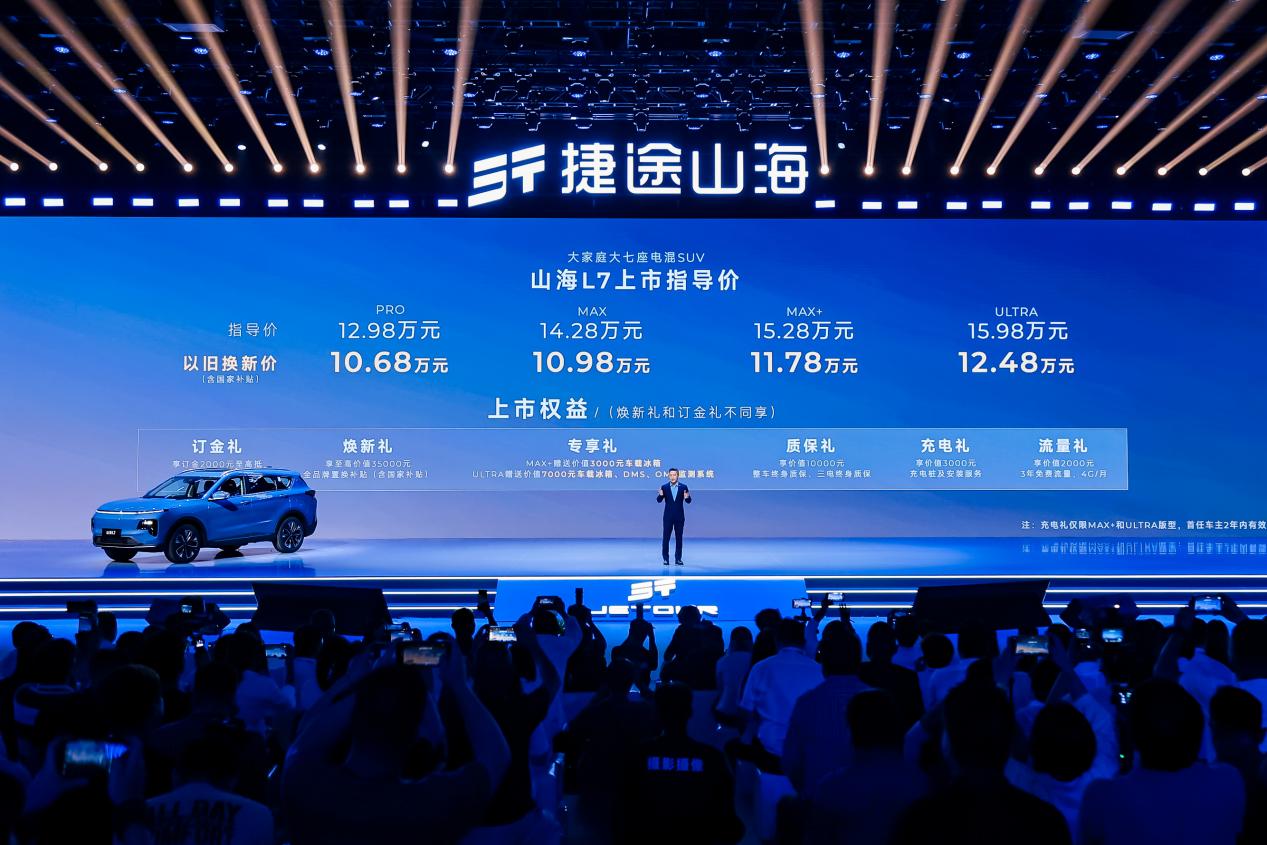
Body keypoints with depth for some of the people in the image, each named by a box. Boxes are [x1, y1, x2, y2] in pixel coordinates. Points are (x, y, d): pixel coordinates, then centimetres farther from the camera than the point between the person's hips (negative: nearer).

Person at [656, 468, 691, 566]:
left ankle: (678, 558, 10)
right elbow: (659, 500, -5)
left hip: (679, 516, 0)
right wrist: (660, 495, -27)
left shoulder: (683, 487, 0)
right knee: (666, 537, 0)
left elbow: (688, 501, -2)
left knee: (679, 537, 4)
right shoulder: (664, 487, 0)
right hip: (668, 516, 0)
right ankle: (665, 558, 7)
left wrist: (687, 497, -25)